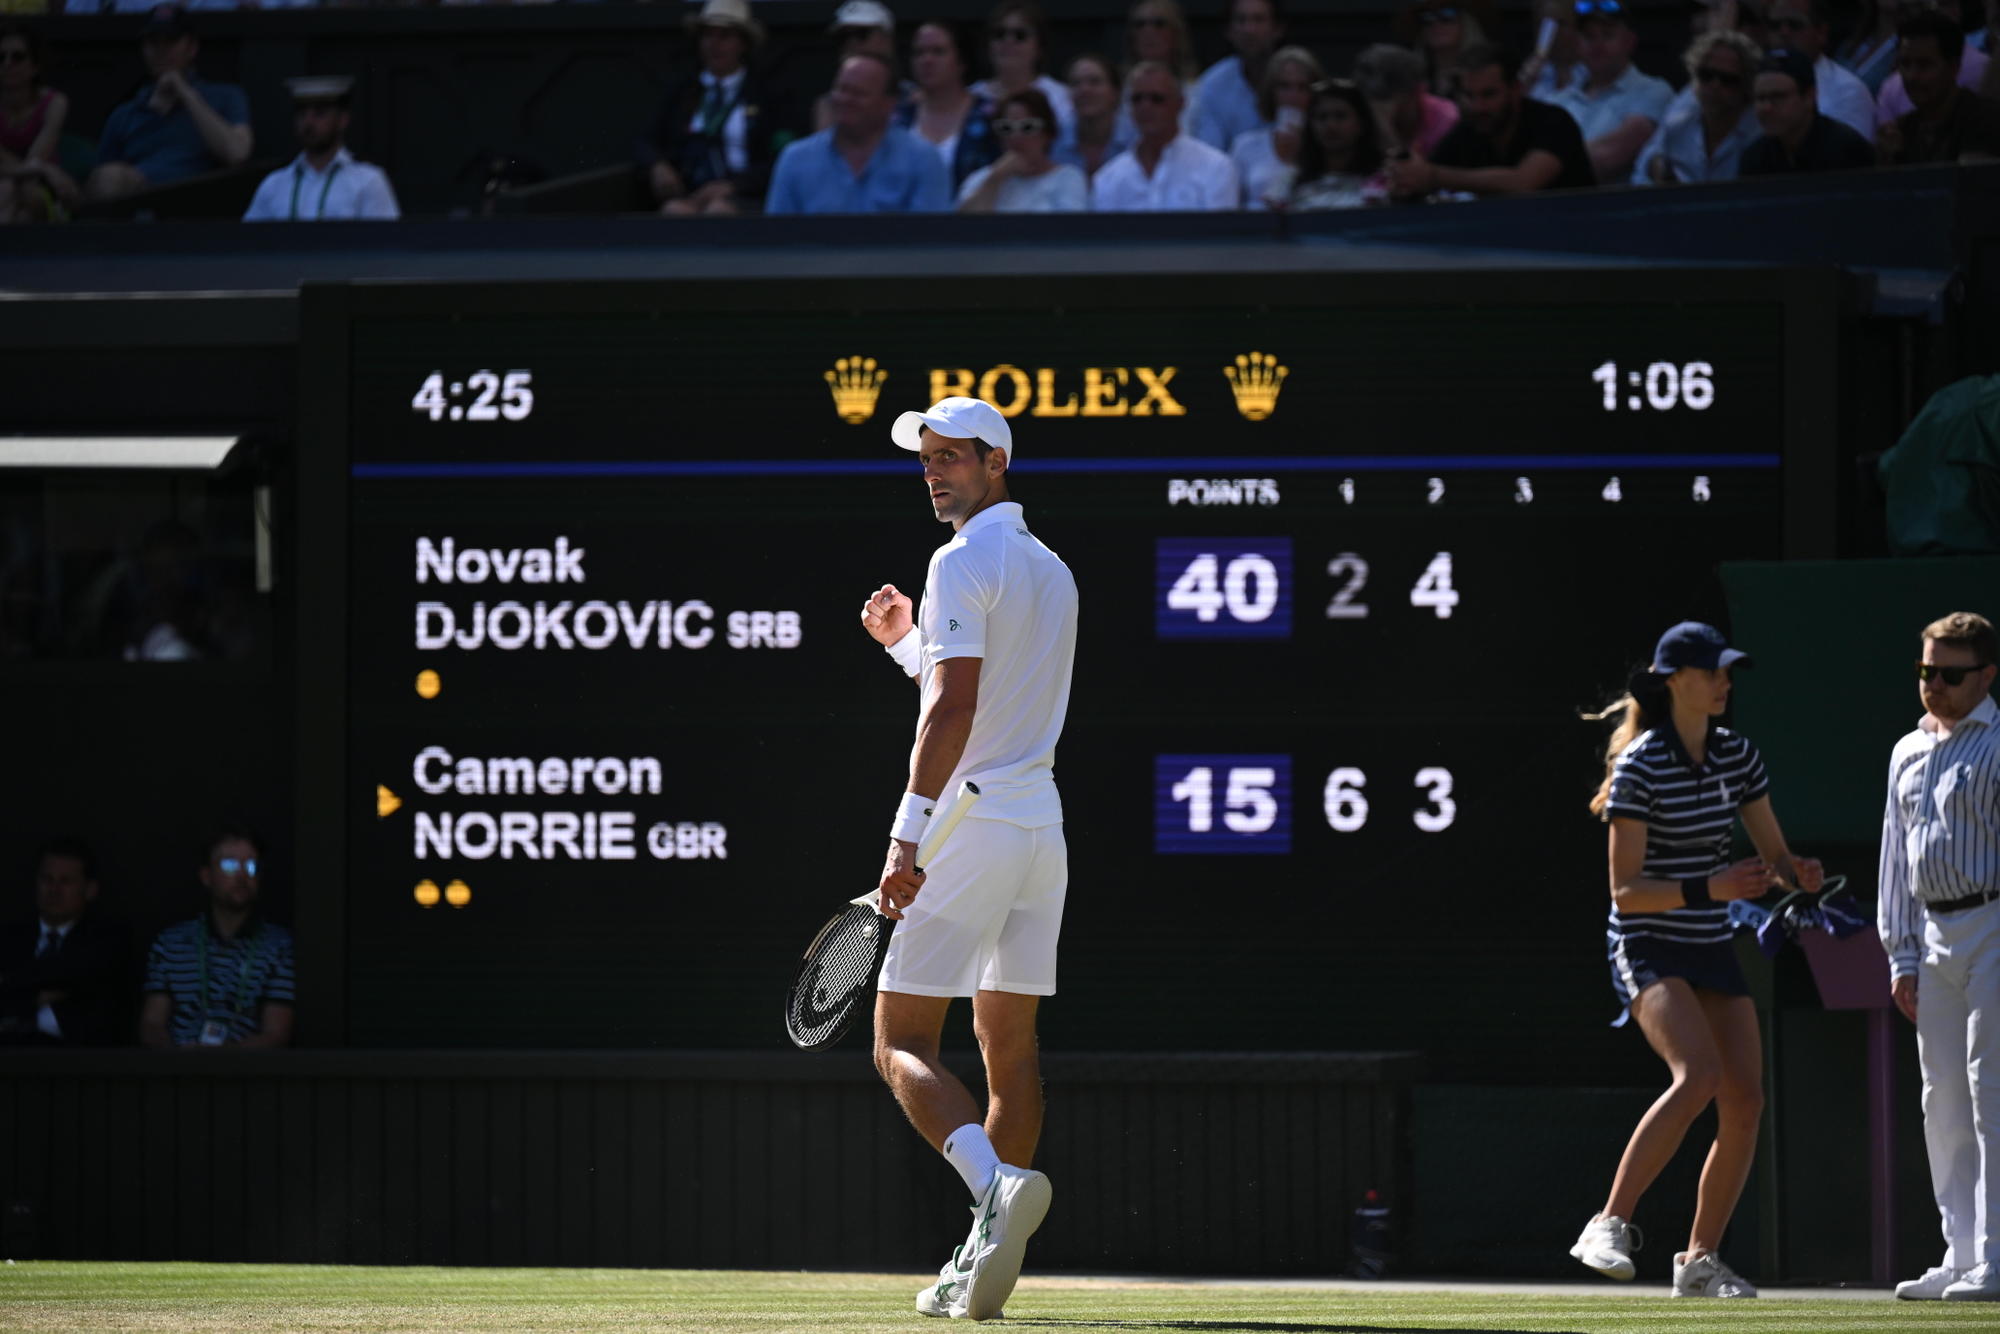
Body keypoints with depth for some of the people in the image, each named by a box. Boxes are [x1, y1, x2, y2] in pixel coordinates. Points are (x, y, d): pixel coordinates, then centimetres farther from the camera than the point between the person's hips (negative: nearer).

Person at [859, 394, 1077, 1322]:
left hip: (971, 826, -8)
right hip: (1041, 823, 8)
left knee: (901, 1046, -7)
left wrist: (907, 834, -21)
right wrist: (908, 643, 27)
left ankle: (996, 1181, -32)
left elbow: (955, 706, -19)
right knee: (1008, 1043, 11)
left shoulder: (964, 561, -9)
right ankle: (987, 1262, 9)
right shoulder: (1052, 571, 18)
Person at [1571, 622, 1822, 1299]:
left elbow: (1775, 856, 13)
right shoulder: (1639, 767, -13)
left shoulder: (1737, 755, 7)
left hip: (1713, 951, 7)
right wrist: (1709, 889, -28)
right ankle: (1610, 1226, -23)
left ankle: (1699, 1261, 10)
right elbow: (1625, 890, -16)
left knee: (1746, 1102, -3)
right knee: (1699, 1074, -29)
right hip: (1648, 946, -7)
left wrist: (1798, 874, -10)